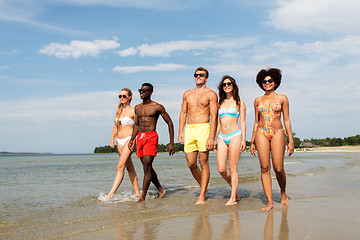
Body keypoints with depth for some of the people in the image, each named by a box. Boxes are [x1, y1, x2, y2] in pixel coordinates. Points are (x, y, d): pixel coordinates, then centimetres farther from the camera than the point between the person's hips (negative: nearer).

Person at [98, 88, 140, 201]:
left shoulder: (133, 111, -4)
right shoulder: (118, 111, 15)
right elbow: (115, 127, 17)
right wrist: (112, 139, 2)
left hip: (129, 140, -7)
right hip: (119, 141, 7)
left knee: (120, 166, -16)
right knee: (129, 168, 10)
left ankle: (110, 194, -19)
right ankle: (137, 192, 18)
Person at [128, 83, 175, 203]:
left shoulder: (157, 107, -2)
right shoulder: (137, 108, 15)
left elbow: (169, 123, 1)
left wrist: (171, 143, -2)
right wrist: (132, 139, 13)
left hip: (151, 136, -6)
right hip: (140, 137, 7)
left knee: (147, 167, -12)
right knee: (148, 167, 10)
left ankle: (142, 197, -9)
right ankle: (161, 190, 26)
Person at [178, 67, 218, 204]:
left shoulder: (211, 94, 2)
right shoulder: (187, 94, 18)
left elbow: (214, 117, -4)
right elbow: (183, 113, 20)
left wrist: (211, 137, -13)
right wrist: (180, 132, 9)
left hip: (203, 128, -5)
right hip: (189, 130, 5)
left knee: (203, 163, -3)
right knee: (191, 164, 3)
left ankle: (202, 196, 4)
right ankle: (203, 186, 27)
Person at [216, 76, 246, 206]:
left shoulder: (239, 103, 4)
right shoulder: (220, 103, 16)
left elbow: (243, 122, 2)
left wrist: (243, 140, -6)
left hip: (235, 136, -4)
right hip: (222, 137, 5)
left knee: (232, 168, -4)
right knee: (221, 169, -1)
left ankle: (233, 198, 3)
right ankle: (234, 189, 22)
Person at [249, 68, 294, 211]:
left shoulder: (282, 98, 8)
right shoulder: (258, 101, 13)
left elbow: (286, 120, 7)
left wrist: (291, 140, 1)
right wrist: (252, 141, 12)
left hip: (277, 133, -2)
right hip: (261, 134, 2)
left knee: (278, 168, -8)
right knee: (265, 168, -4)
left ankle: (283, 193, 21)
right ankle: (269, 201, 1)